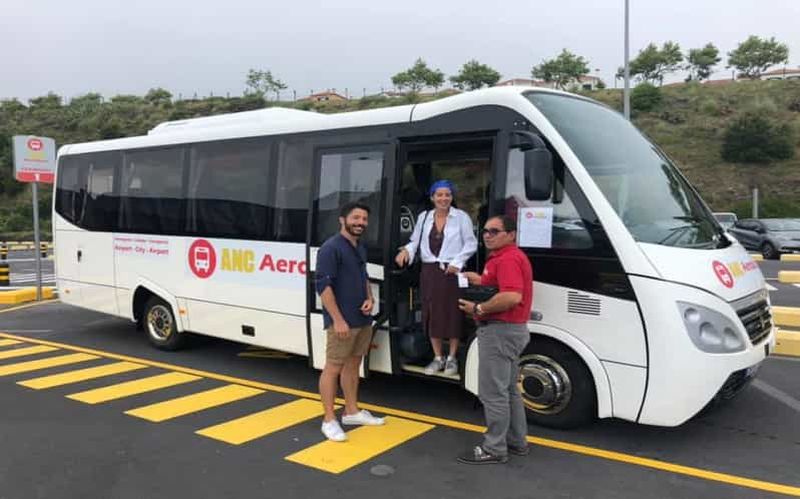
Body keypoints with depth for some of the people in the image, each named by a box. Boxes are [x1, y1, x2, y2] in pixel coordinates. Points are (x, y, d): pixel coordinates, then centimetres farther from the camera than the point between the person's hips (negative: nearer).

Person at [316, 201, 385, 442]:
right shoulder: (331, 248, -14)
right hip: (342, 321, -9)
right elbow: (323, 286, -18)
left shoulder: (361, 248, 13)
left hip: (363, 319, 9)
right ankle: (329, 420, 6)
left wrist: (369, 299, 5)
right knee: (333, 368, -1)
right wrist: (337, 320, -22)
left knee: (353, 365, 17)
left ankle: (352, 411, 28)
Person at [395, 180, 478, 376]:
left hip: (452, 272, -4)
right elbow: (415, 241, 11)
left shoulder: (461, 217, -2)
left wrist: (457, 262, -13)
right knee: (432, 314, 8)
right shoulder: (424, 217, 10)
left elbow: (471, 244, -2)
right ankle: (438, 358, 21)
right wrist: (406, 250, -9)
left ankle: (451, 358, 16)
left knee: (453, 314, 1)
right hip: (430, 272, 4)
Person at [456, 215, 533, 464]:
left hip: (499, 331, -12)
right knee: (508, 390, 19)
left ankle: (494, 449, 5)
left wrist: (478, 309, -22)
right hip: (510, 330, 12)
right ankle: (516, 442, 29)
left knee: (492, 393, -4)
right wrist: (475, 278, 16)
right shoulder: (510, 257, 17)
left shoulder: (507, 259, -19)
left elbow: (512, 296, -31)